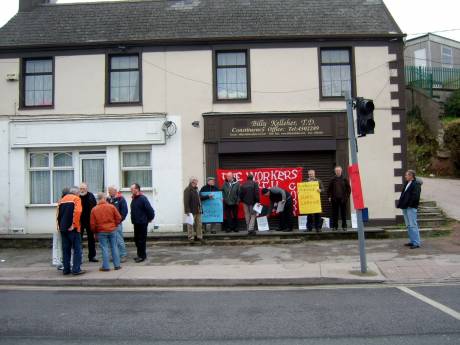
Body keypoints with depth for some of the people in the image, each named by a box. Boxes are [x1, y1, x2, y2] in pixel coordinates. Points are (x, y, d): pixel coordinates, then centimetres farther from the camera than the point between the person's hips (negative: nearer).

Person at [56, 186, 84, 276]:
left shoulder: (62, 199, 16)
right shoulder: (76, 199, -1)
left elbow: (58, 213, 13)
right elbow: (77, 211, -18)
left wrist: (60, 225, 15)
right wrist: (74, 224, -16)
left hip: (63, 228, 6)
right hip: (72, 228, -6)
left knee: (66, 249, 12)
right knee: (77, 249, 1)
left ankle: (66, 269, 15)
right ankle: (76, 269, -2)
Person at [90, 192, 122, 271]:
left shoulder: (94, 209, -4)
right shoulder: (111, 207, -4)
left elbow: (92, 223, -2)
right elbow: (118, 218, -1)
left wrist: (95, 232, 13)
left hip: (101, 232, -1)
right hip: (112, 230, 1)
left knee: (104, 248, 4)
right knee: (114, 247, 9)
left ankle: (106, 266, 5)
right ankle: (117, 265, 14)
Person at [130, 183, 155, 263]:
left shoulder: (142, 198, -16)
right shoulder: (134, 199, 10)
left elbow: (150, 209, -18)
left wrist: (150, 218, -8)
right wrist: (133, 219, 18)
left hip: (142, 223, -9)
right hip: (136, 223, 9)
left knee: (141, 239, -2)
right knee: (136, 239, 14)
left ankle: (142, 256, 6)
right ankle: (140, 254, 25)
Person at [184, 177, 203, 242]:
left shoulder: (196, 189, 16)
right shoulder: (187, 190, -11)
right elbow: (186, 201, -17)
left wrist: (200, 208, 19)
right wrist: (187, 211, -22)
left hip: (198, 210, 8)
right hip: (191, 211, -8)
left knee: (199, 224, 10)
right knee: (191, 224, -1)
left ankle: (199, 236, 16)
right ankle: (191, 237, 6)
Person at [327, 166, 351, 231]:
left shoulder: (344, 179, 3)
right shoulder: (333, 180, 5)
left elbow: (349, 188, 5)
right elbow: (329, 189, 8)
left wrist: (347, 196, -2)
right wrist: (329, 197, 1)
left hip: (343, 199, 0)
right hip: (334, 199, 1)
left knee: (343, 213, 3)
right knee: (335, 213, 2)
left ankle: (344, 226, 10)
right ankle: (335, 226, 9)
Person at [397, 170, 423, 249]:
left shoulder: (416, 184, -12)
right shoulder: (407, 184, 16)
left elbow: (415, 196, -20)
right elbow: (403, 194, 22)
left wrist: (409, 204, -17)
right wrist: (401, 203, 11)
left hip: (411, 208, -10)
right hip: (405, 207, 10)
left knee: (413, 225, -8)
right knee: (408, 225, 14)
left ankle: (416, 243, -3)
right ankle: (412, 241, 22)